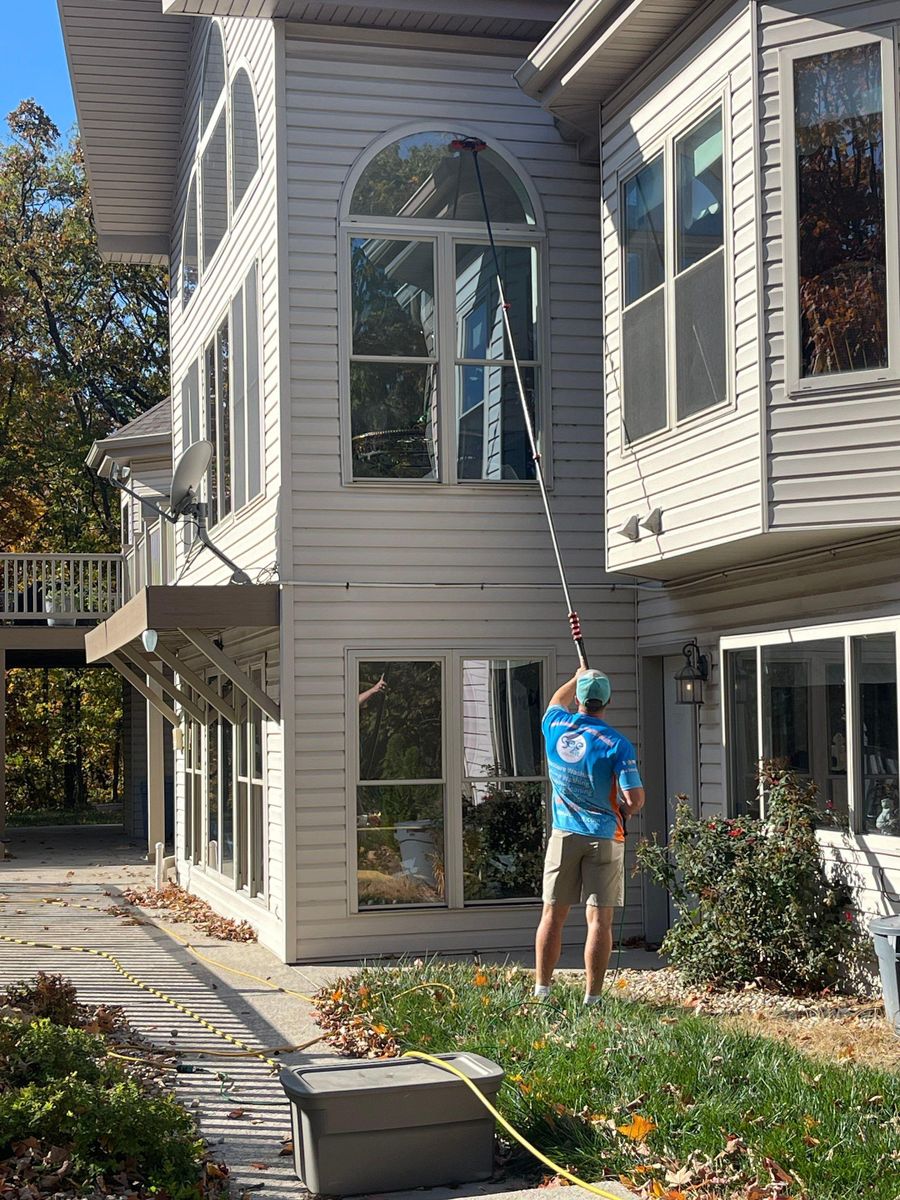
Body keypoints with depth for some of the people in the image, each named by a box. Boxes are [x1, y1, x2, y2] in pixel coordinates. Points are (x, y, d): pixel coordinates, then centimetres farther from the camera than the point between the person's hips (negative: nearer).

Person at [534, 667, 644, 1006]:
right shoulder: (617, 744, -12)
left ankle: (541, 989, 13)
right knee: (599, 919, -1)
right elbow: (636, 799, -13)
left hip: (564, 834, 3)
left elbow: (557, 701, 25)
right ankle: (592, 997, -2)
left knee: (552, 915, 9)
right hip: (604, 836, -3)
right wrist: (623, 811, 9)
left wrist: (577, 677, 42)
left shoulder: (556, 727, -1)